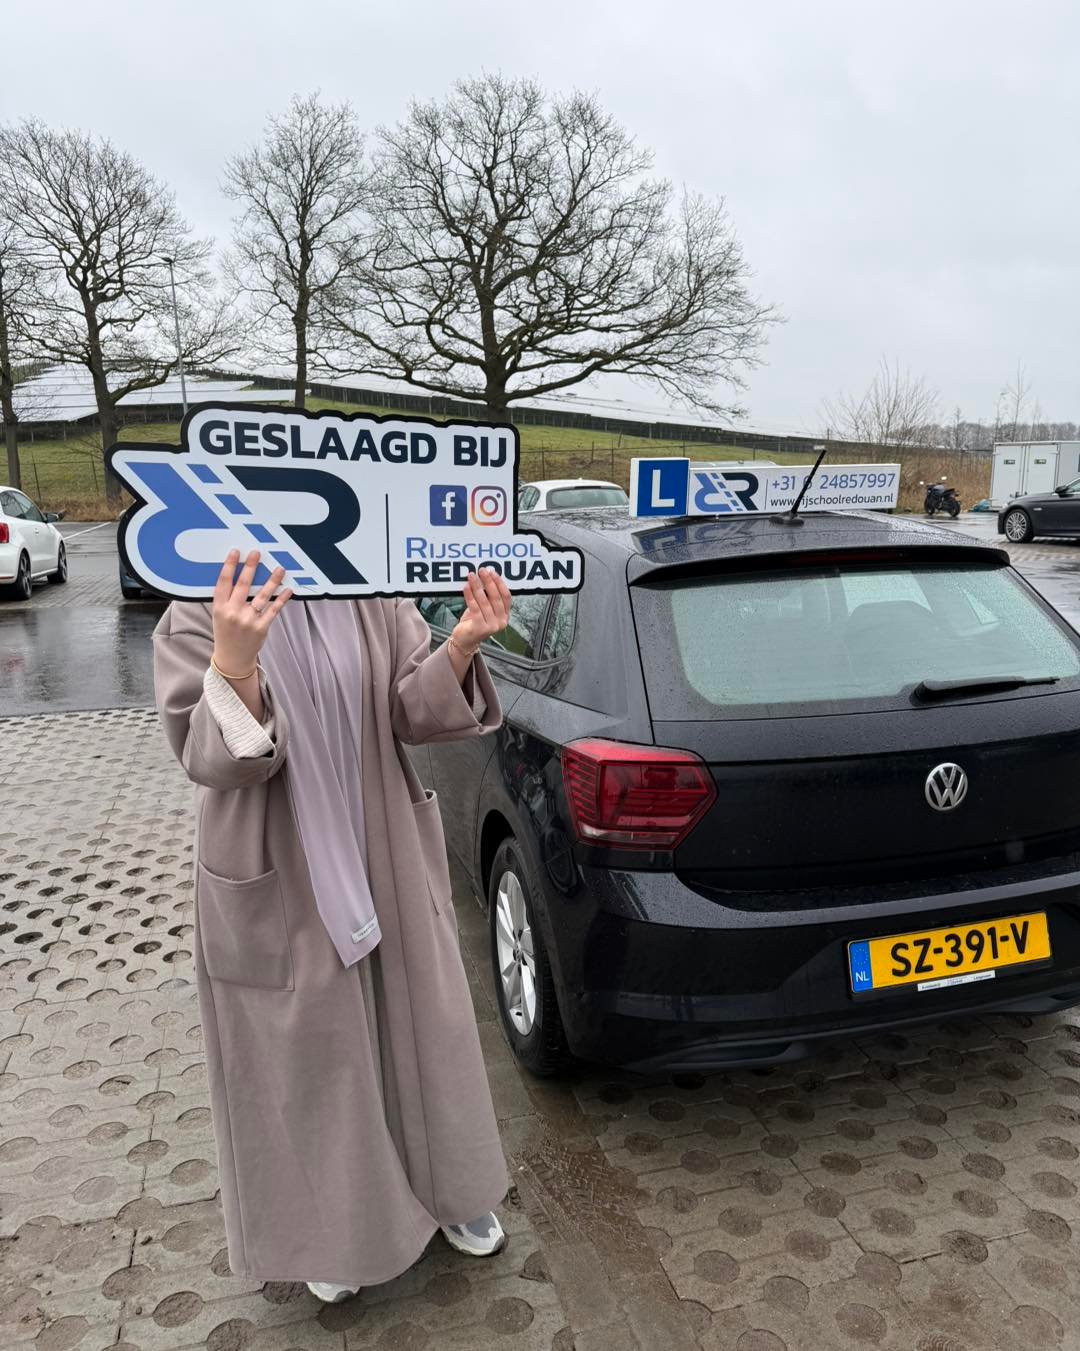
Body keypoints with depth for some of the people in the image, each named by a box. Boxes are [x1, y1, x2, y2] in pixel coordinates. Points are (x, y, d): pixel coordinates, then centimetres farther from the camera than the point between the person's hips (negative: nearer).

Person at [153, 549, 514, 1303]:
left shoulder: (373, 601, -5)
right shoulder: (193, 623, -12)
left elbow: (413, 711, -6)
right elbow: (209, 757, -21)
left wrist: (460, 648, -26)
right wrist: (233, 666, -41)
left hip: (388, 868, 3)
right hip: (277, 888, -3)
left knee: (418, 1031, 19)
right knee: (306, 1058, 13)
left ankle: (443, 1187, 44)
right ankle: (328, 1227, 40)